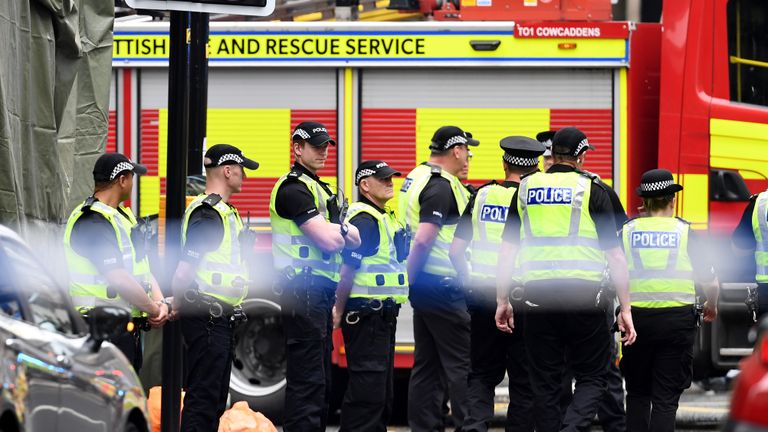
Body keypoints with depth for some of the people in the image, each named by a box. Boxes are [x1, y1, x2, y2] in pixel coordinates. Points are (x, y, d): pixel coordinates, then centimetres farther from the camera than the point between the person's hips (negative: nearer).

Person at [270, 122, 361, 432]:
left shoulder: (321, 189, 21)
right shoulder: (294, 188, -11)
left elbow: (355, 240, 14)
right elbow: (329, 241, -20)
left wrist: (336, 231, -5)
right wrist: (342, 229, 1)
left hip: (320, 293, 10)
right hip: (304, 289, -10)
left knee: (321, 379, 13)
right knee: (307, 379, -12)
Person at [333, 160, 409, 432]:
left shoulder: (385, 218, 18)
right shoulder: (364, 219, -15)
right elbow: (348, 269, -20)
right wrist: (339, 311, -18)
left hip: (382, 315, 10)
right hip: (367, 315, -10)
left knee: (382, 391, 14)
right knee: (367, 389, -10)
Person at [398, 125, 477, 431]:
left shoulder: (417, 177, 14)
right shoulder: (441, 186, -16)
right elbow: (423, 240, -22)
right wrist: (411, 277, -13)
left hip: (423, 285, 10)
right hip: (442, 284, -10)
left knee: (427, 365, 11)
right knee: (462, 363, -6)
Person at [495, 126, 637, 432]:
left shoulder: (526, 189, 10)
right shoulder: (591, 191, 1)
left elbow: (507, 249, 11)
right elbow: (615, 255, -2)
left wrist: (502, 301, 17)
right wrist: (624, 309, 1)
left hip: (537, 293, 3)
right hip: (583, 293, -3)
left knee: (545, 382, 10)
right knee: (591, 378, 5)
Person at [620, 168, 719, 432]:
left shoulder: (626, 232, 4)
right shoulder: (685, 233, 2)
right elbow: (710, 282, 0)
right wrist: (712, 307, 21)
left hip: (636, 318, 1)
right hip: (678, 319, -1)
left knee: (638, 394, 16)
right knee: (666, 399, 1)